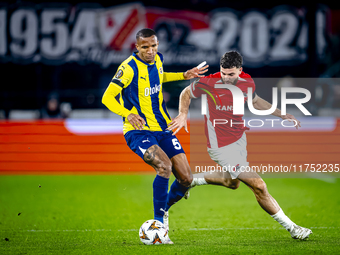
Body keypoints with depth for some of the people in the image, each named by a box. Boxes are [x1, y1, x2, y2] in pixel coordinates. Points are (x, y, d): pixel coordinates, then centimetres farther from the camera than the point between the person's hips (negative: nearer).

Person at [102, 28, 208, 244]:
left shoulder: (157, 60, 5)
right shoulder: (129, 68, -16)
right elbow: (107, 98, -21)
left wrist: (183, 76, 20)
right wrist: (127, 114, -37)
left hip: (162, 129, 7)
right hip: (138, 131, -7)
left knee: (186, 178, -3)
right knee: (164, 165, -31)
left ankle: (165, 207, 27)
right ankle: (159, 222, -21)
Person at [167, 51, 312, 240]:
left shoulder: (247, 83, -6)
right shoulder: (209, 83, -21)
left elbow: (255, 101, 17)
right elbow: (187, 93, -1)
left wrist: (282, 115, 12)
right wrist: (183, 114, -16)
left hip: (239, 138, 8)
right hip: (221, 146, -8)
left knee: (232, 182, 27)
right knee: (258, 186, -11)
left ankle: (193, 180, 42)